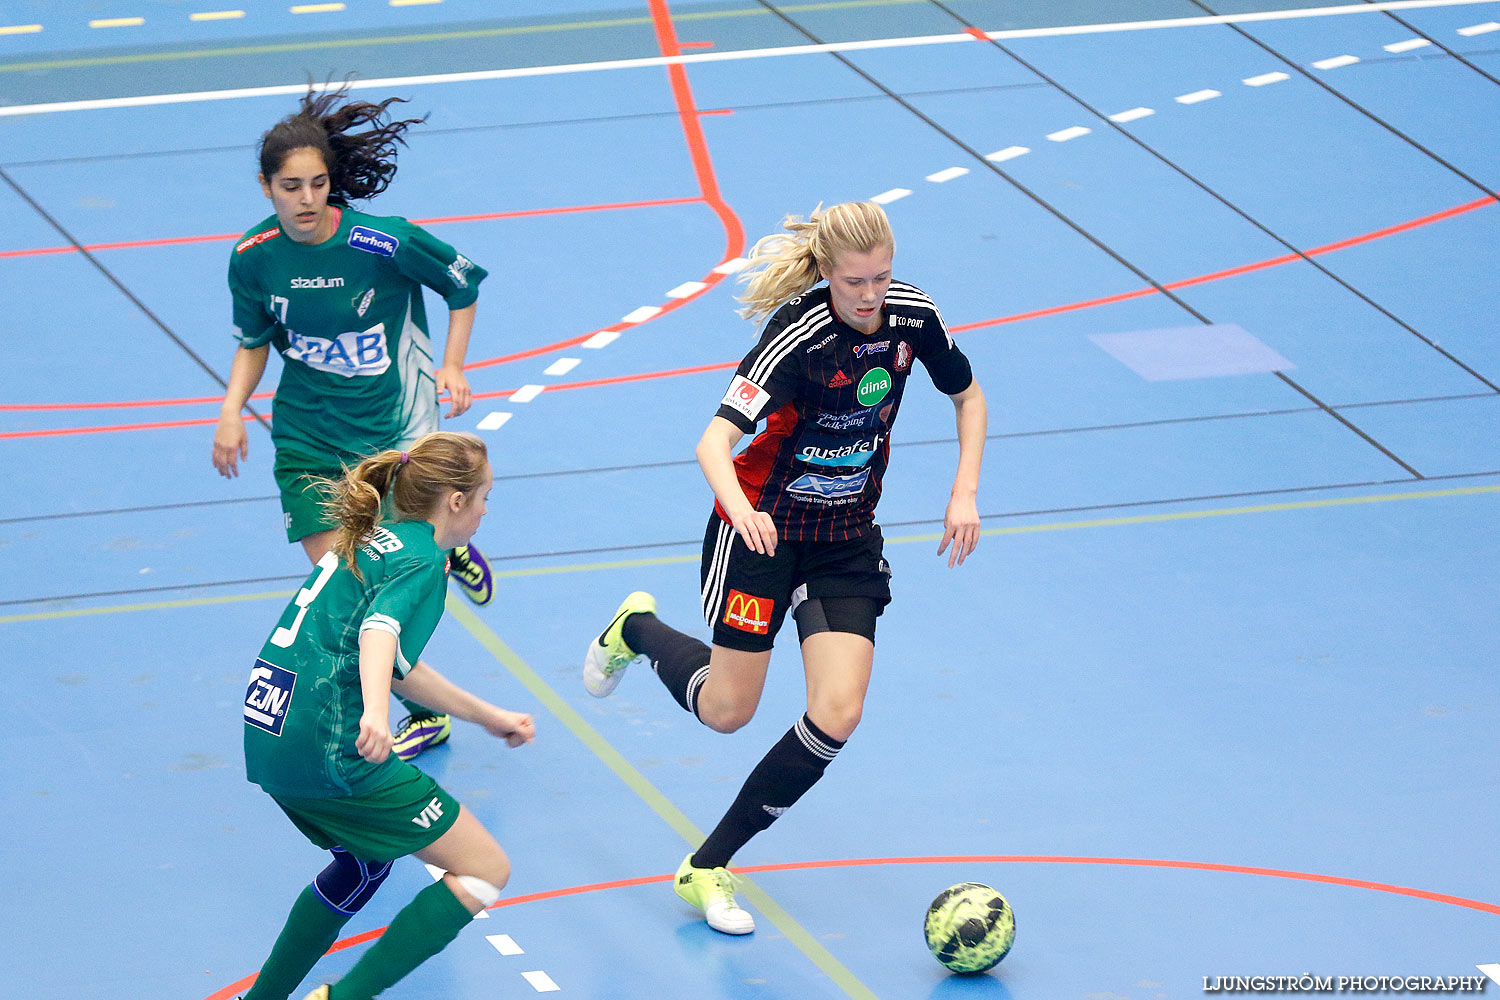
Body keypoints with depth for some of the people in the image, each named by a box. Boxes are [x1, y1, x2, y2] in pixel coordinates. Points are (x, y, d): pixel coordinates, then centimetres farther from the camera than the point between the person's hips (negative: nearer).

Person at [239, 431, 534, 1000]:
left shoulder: (375, 540, 21)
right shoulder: (422, 560, -6)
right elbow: (379, 632, -28)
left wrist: (489, 717, 37)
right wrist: (375, 714, -45)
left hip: (268, 739, 9)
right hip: (330, 751, -9)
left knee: (365, 864, 34)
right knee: (485, 871, -2)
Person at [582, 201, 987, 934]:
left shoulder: (912, 315, -11)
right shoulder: (798, 339, -27)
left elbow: (968, 395, 9)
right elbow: (713, 442, -35)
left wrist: (964, 492, -4)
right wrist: (739, 506, -56)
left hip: (848, 540, 4)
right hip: (763, 527, -4)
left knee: (837, 715, -10)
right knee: (726, 710, 3)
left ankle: (708, 867, 3)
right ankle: (636, 629, 37)